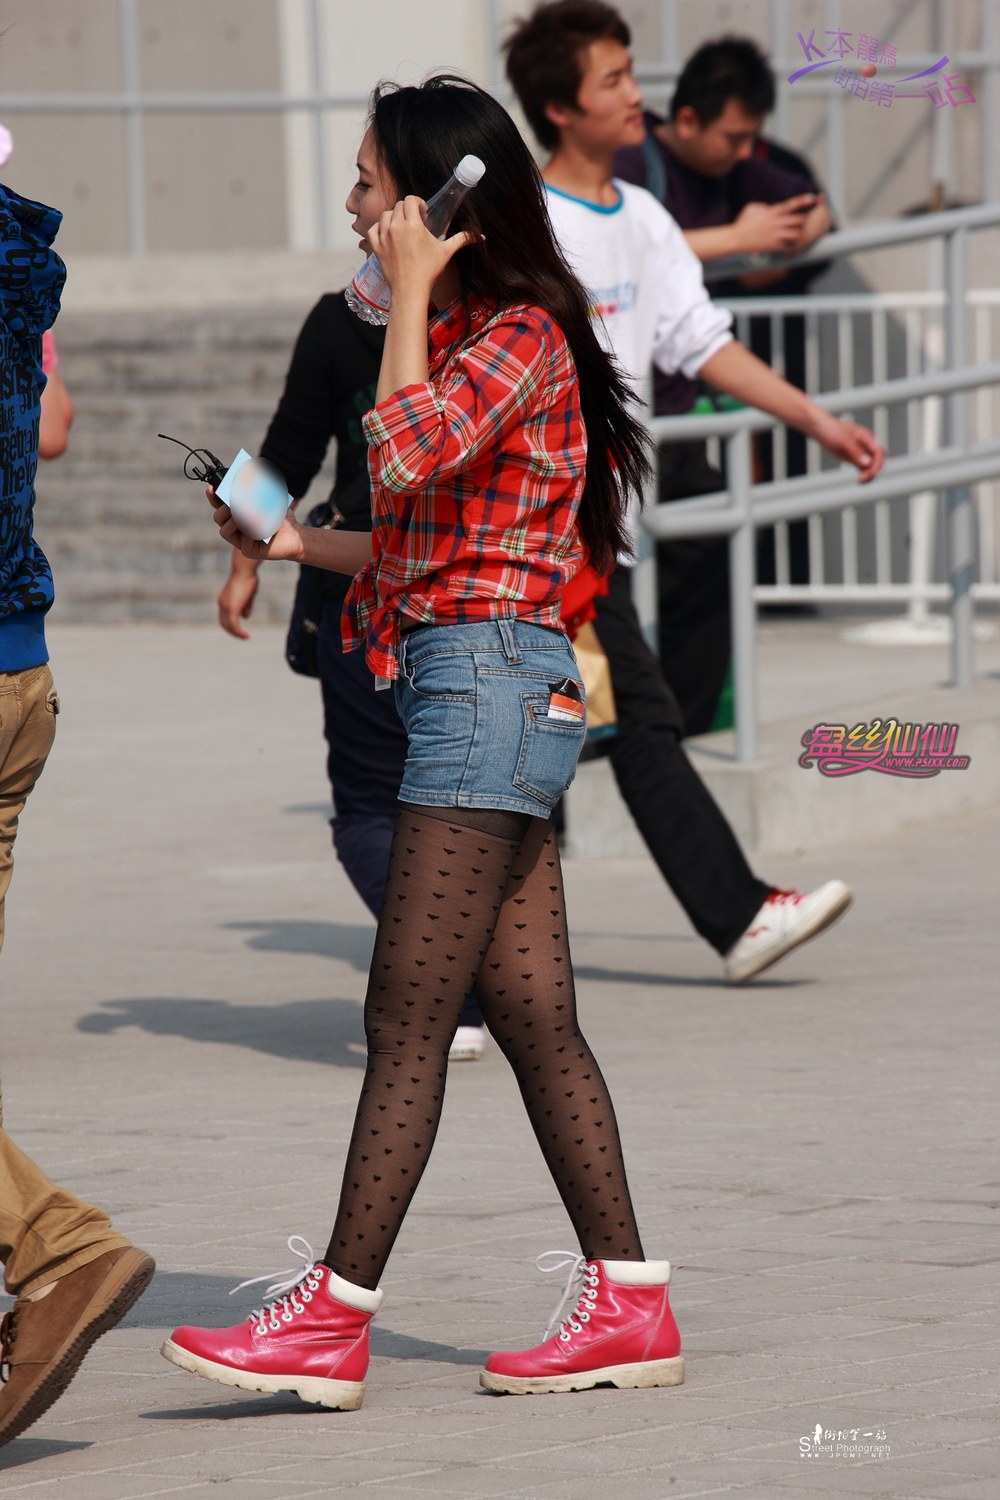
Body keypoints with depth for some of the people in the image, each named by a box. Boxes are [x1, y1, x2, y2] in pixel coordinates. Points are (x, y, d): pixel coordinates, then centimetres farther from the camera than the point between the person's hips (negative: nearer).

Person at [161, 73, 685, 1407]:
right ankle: (629, 1306, 8)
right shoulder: (471, 334, 20)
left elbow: (407, 457, -27)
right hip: (475, 688, 10)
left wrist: (409, 294, -17)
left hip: (490, 683, -10)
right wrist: (300, 544, 14)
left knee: (407, 1011, -10)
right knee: (533, 1016, 7)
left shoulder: (520, 335, -11)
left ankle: (332, 1320, -10)